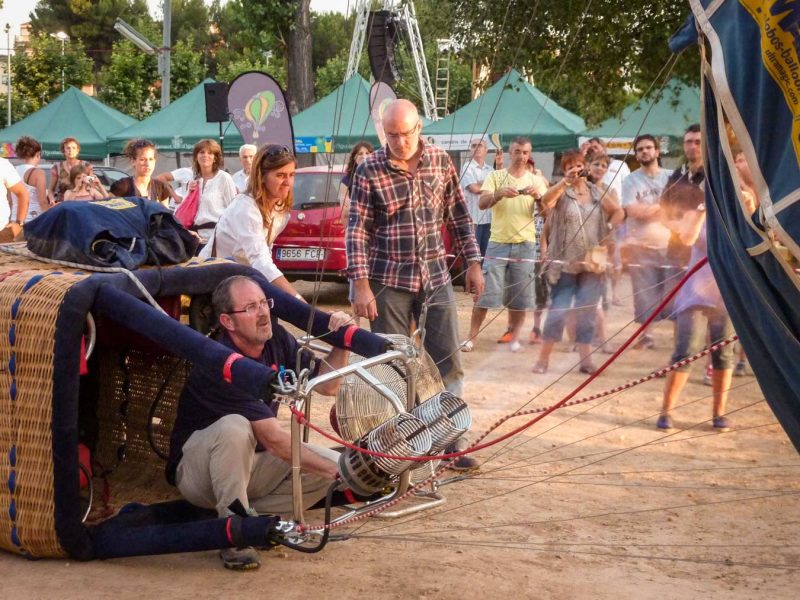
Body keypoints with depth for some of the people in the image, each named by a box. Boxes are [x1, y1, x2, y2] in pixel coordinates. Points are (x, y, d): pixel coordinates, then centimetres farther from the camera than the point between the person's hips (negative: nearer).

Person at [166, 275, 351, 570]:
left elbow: (326, 385, 0)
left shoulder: (275, 339, -6)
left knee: (333, 463, -12)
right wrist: (335, 470, -31)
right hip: (197, 470, -7)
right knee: (234, 428, -38)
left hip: (251, 463, 7)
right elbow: (274, 439, -31)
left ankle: (251, 514, -4)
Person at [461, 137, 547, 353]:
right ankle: (472, 337, 4)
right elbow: (482, 203, -10)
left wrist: (538, 196, -21)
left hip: (525, 244, 2)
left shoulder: (536, 180, 9)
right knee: (485, 292, -4)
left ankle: (515, 338, 15)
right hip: (498, 242, -1)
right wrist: (500, 194, -29)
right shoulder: (496, 176, 4)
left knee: (519, 295, 4)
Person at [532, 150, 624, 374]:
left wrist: (610, 234, 5)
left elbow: (618, 211, 19)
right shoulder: (561, 192, -1)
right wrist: (567, 181, -31)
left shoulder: (597, 192, 10)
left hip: (592, 262, 3)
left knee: (587, 312, 5)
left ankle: (586, 360, 10)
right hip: (565, 263, -3)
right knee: (558, 310, -4)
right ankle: (543, 359, 4)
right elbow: (546, 201, -23)